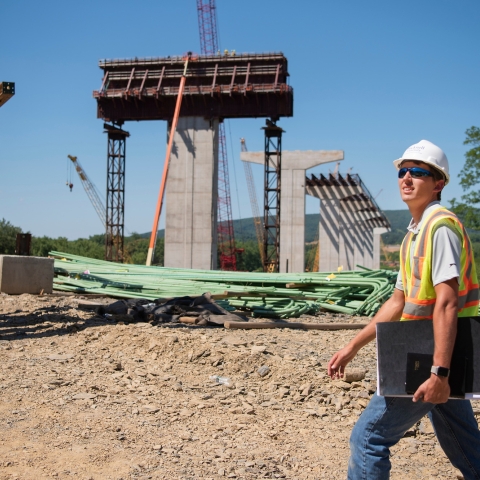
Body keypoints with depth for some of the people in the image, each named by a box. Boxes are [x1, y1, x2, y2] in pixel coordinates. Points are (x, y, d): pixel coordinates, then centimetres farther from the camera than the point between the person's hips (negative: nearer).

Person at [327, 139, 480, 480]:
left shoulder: (440, 225, -15)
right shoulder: (415, 233, 15)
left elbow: (446, 304, -24)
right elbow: (398, 303, 19)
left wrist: (439, 372, -28)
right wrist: (353, 348, 18)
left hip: (433, 359, -10)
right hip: (433, 358, 10)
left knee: (369, 436, -2)